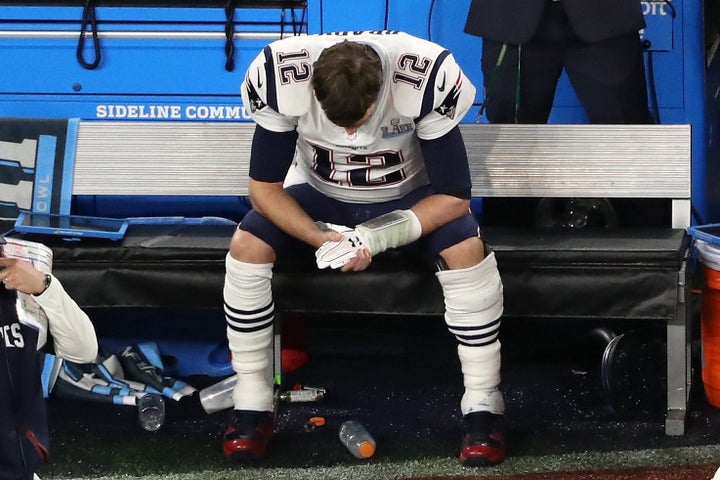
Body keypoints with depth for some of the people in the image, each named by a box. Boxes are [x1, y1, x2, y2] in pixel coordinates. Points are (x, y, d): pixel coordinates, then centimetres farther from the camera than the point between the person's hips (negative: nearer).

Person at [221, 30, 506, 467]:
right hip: (321, 200, 1)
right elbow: (264, 187, -18)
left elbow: (454, 196, -24)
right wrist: (321, 238, -34)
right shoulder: (280, 79, -30)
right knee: (247, 246, -25)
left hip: (408, 199, -1)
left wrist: (379, 237, -36)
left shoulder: (429, 78, -33)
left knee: (466, 249, -31)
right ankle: (252, 405, -12)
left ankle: (484, 406, -16)